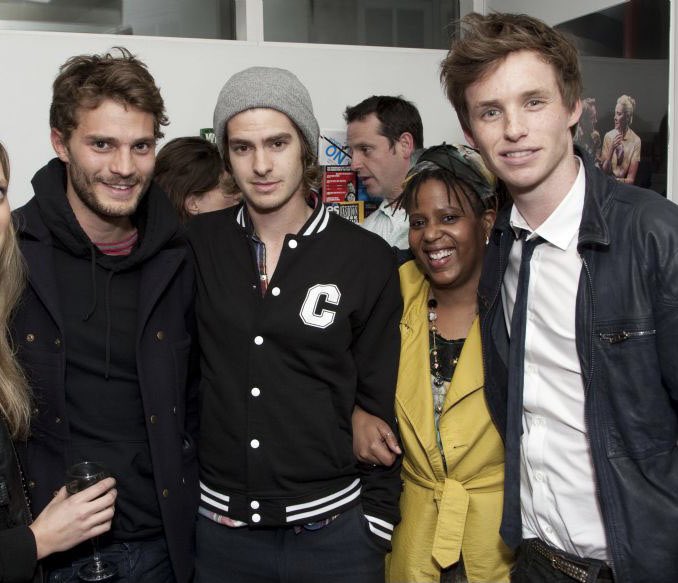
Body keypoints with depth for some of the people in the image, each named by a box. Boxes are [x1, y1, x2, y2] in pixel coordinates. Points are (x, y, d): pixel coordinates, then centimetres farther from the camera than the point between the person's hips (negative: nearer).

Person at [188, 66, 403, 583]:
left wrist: (377, 527, -3)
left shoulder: (369, 259, -7)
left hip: (333, 526, -1)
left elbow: (381, 403, -3)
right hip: (221, 528, 2)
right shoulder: (197, 245, -2)